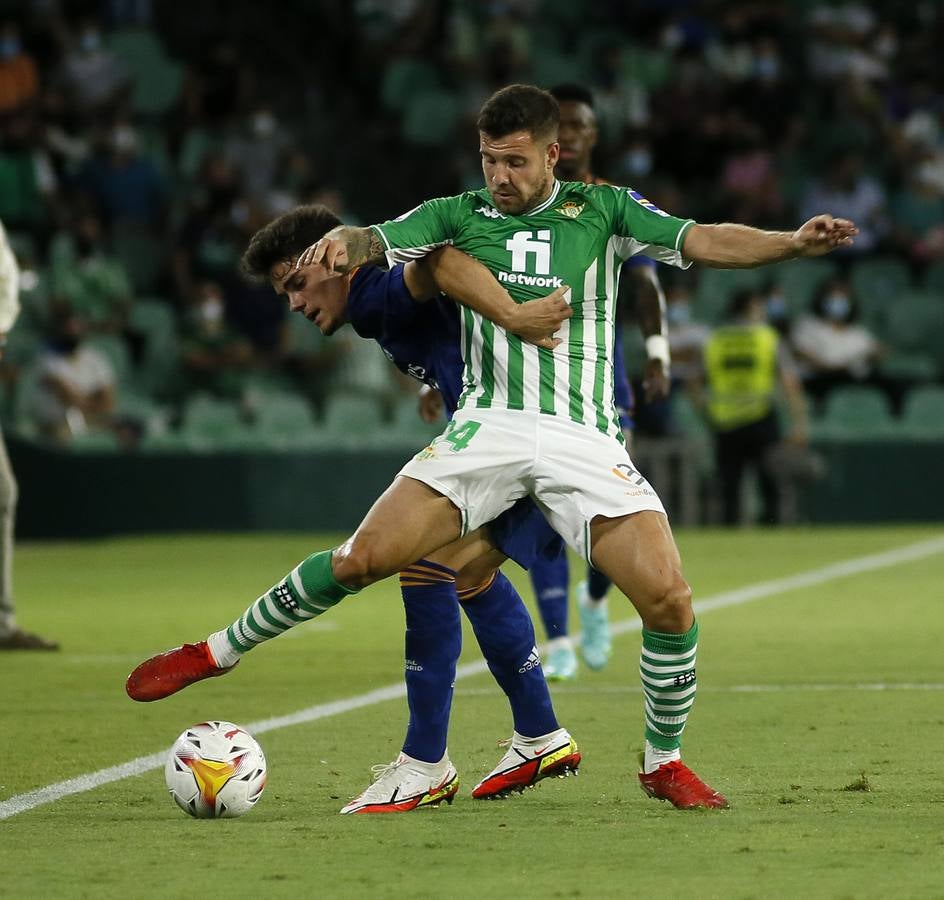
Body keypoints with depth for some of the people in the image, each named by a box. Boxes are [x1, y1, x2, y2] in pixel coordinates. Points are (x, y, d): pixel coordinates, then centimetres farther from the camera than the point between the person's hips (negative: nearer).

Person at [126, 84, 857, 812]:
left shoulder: (603, 210, 8)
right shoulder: (460, 216, 10)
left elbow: (703, 242, -2)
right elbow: (374, 241, -4)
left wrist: (794, 242, -19)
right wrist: (337, 246, -29)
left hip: (585, 441, 0)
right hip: (488, 426, 0)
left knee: (670, 599, -15)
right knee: (364, 557, -13)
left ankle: (664, 762, 8)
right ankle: (218, 653, 5)